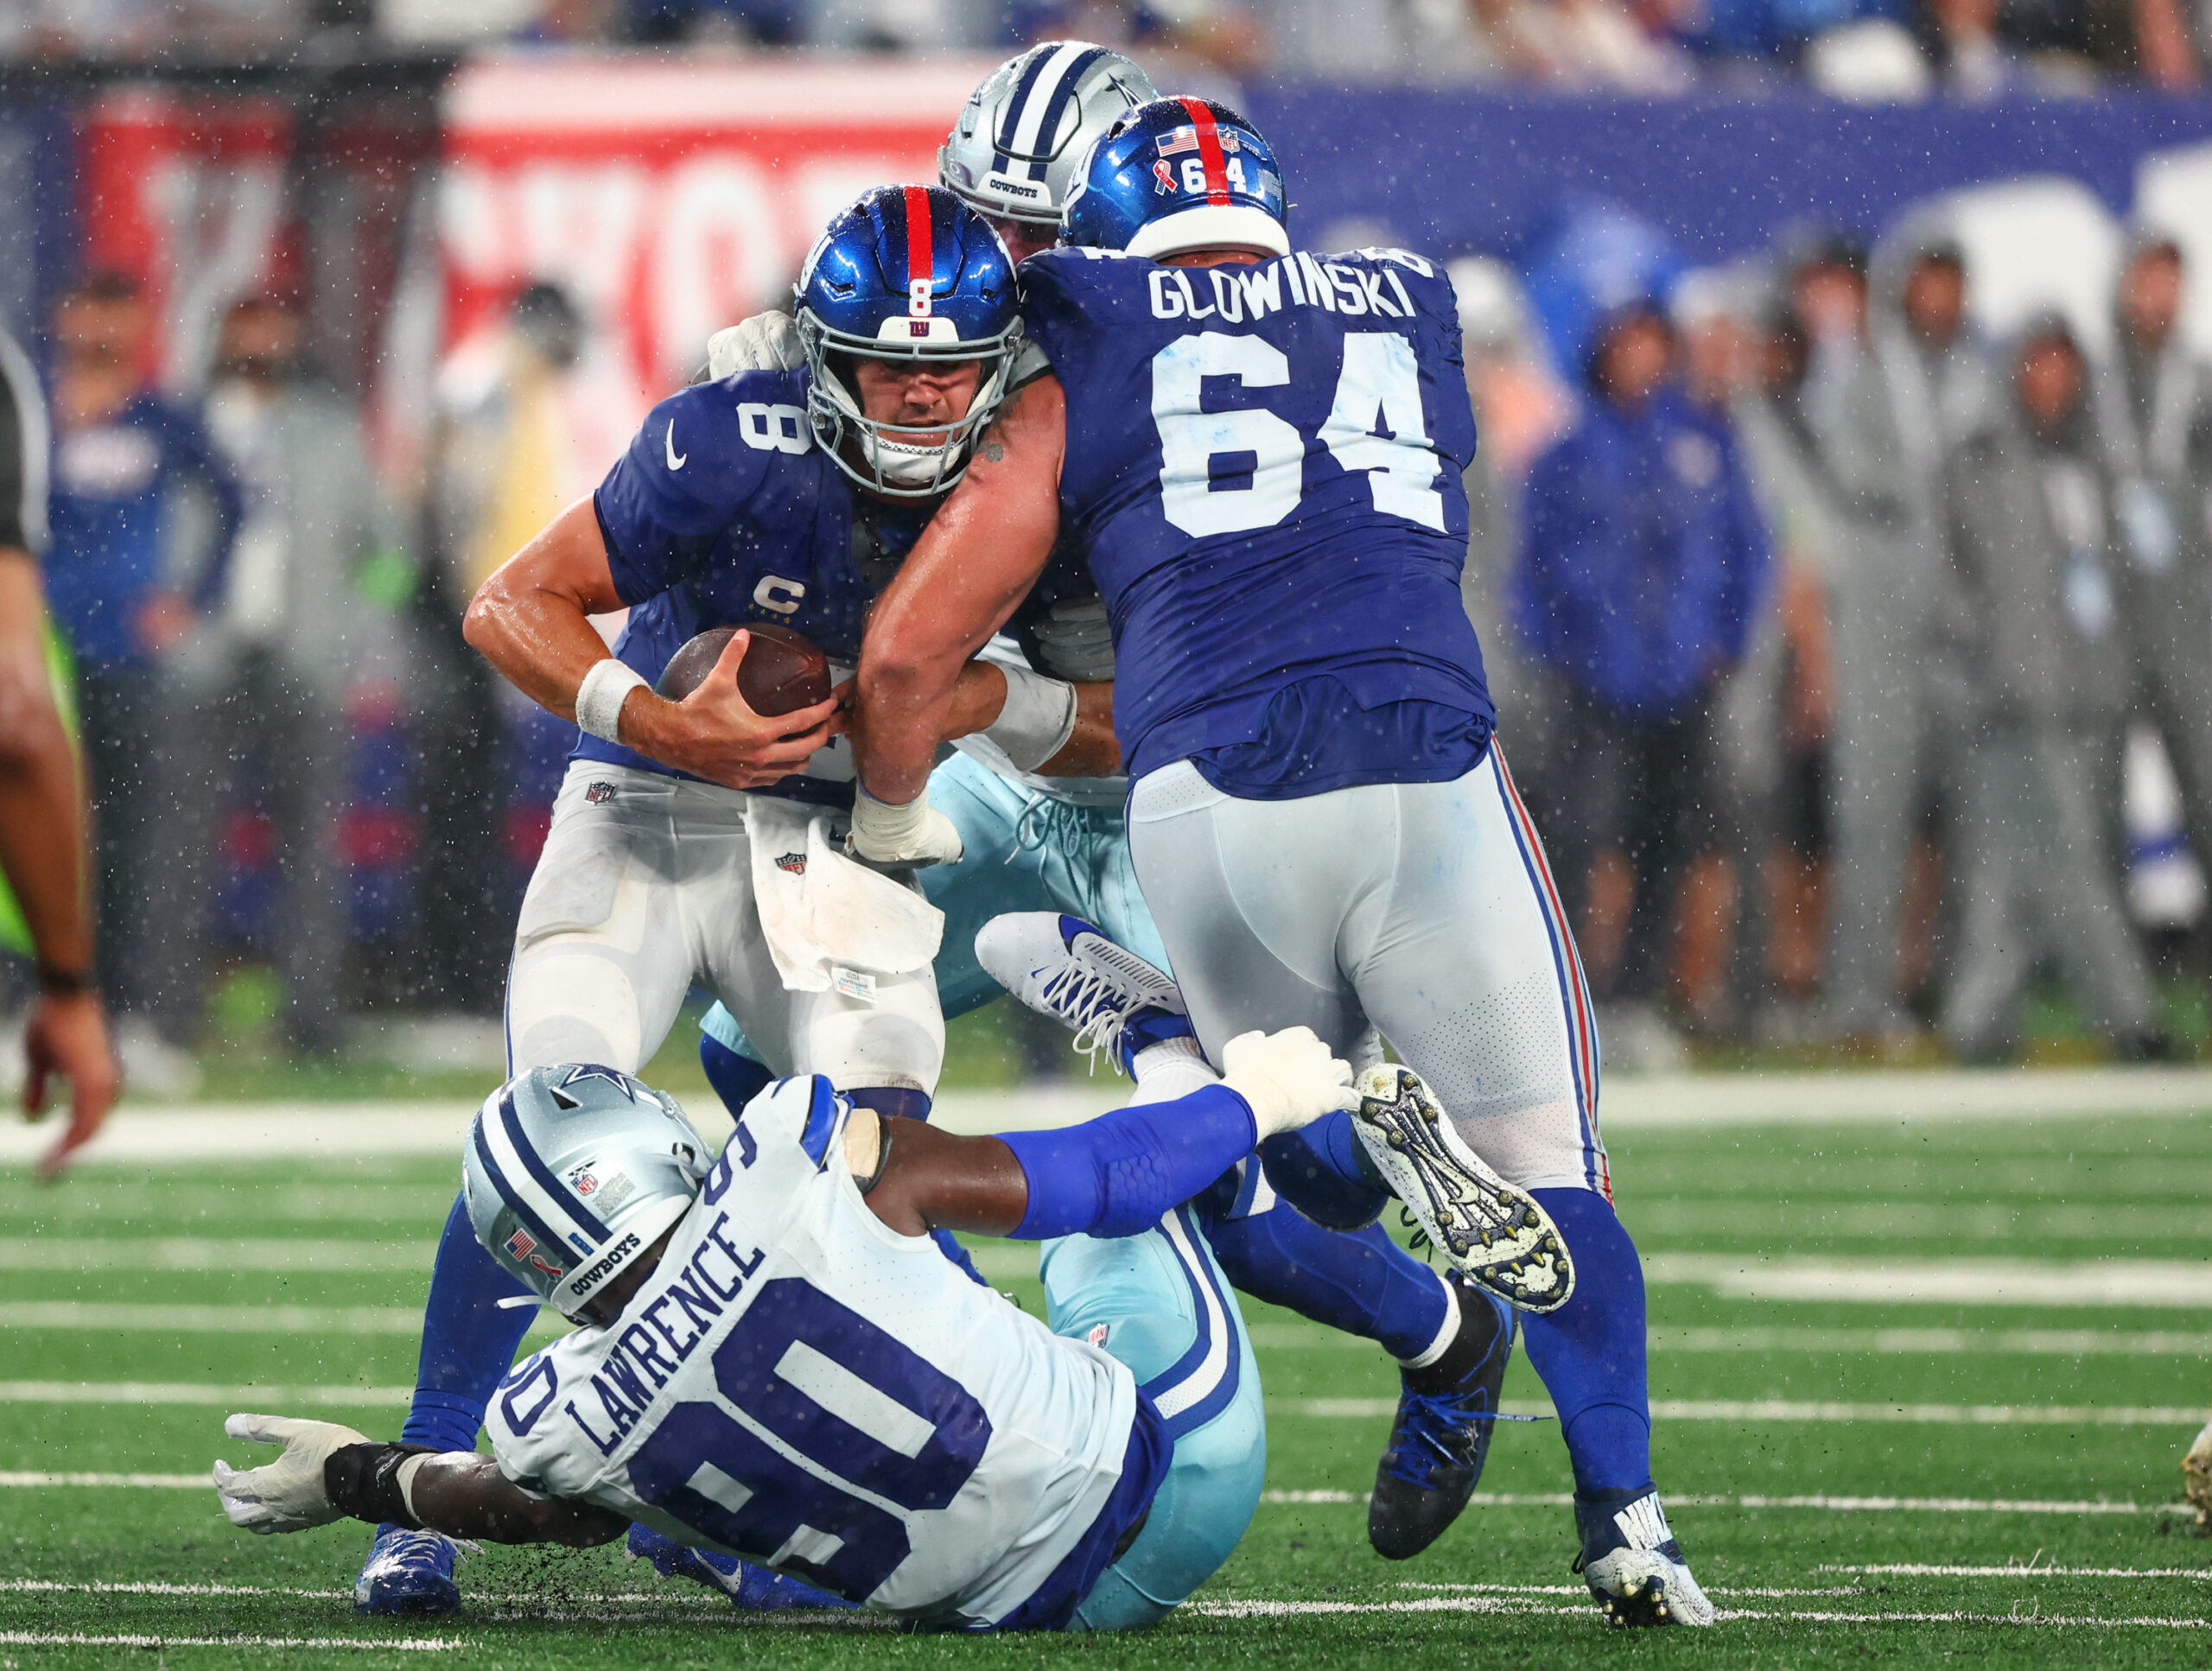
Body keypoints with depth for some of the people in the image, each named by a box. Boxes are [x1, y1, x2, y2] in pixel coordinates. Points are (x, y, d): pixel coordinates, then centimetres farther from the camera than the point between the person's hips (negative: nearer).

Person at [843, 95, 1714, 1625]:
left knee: (1314, 1171, 20)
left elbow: (908, 656, 13)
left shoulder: (1083, 381, 16)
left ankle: (1385, 1144, -14)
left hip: (1206, 802, 0)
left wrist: (891, 823, 32)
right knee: (1551, 1179, 11)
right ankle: (1625, 1519, -6)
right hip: (1428, 780, 0)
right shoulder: (1414, 314, 24)